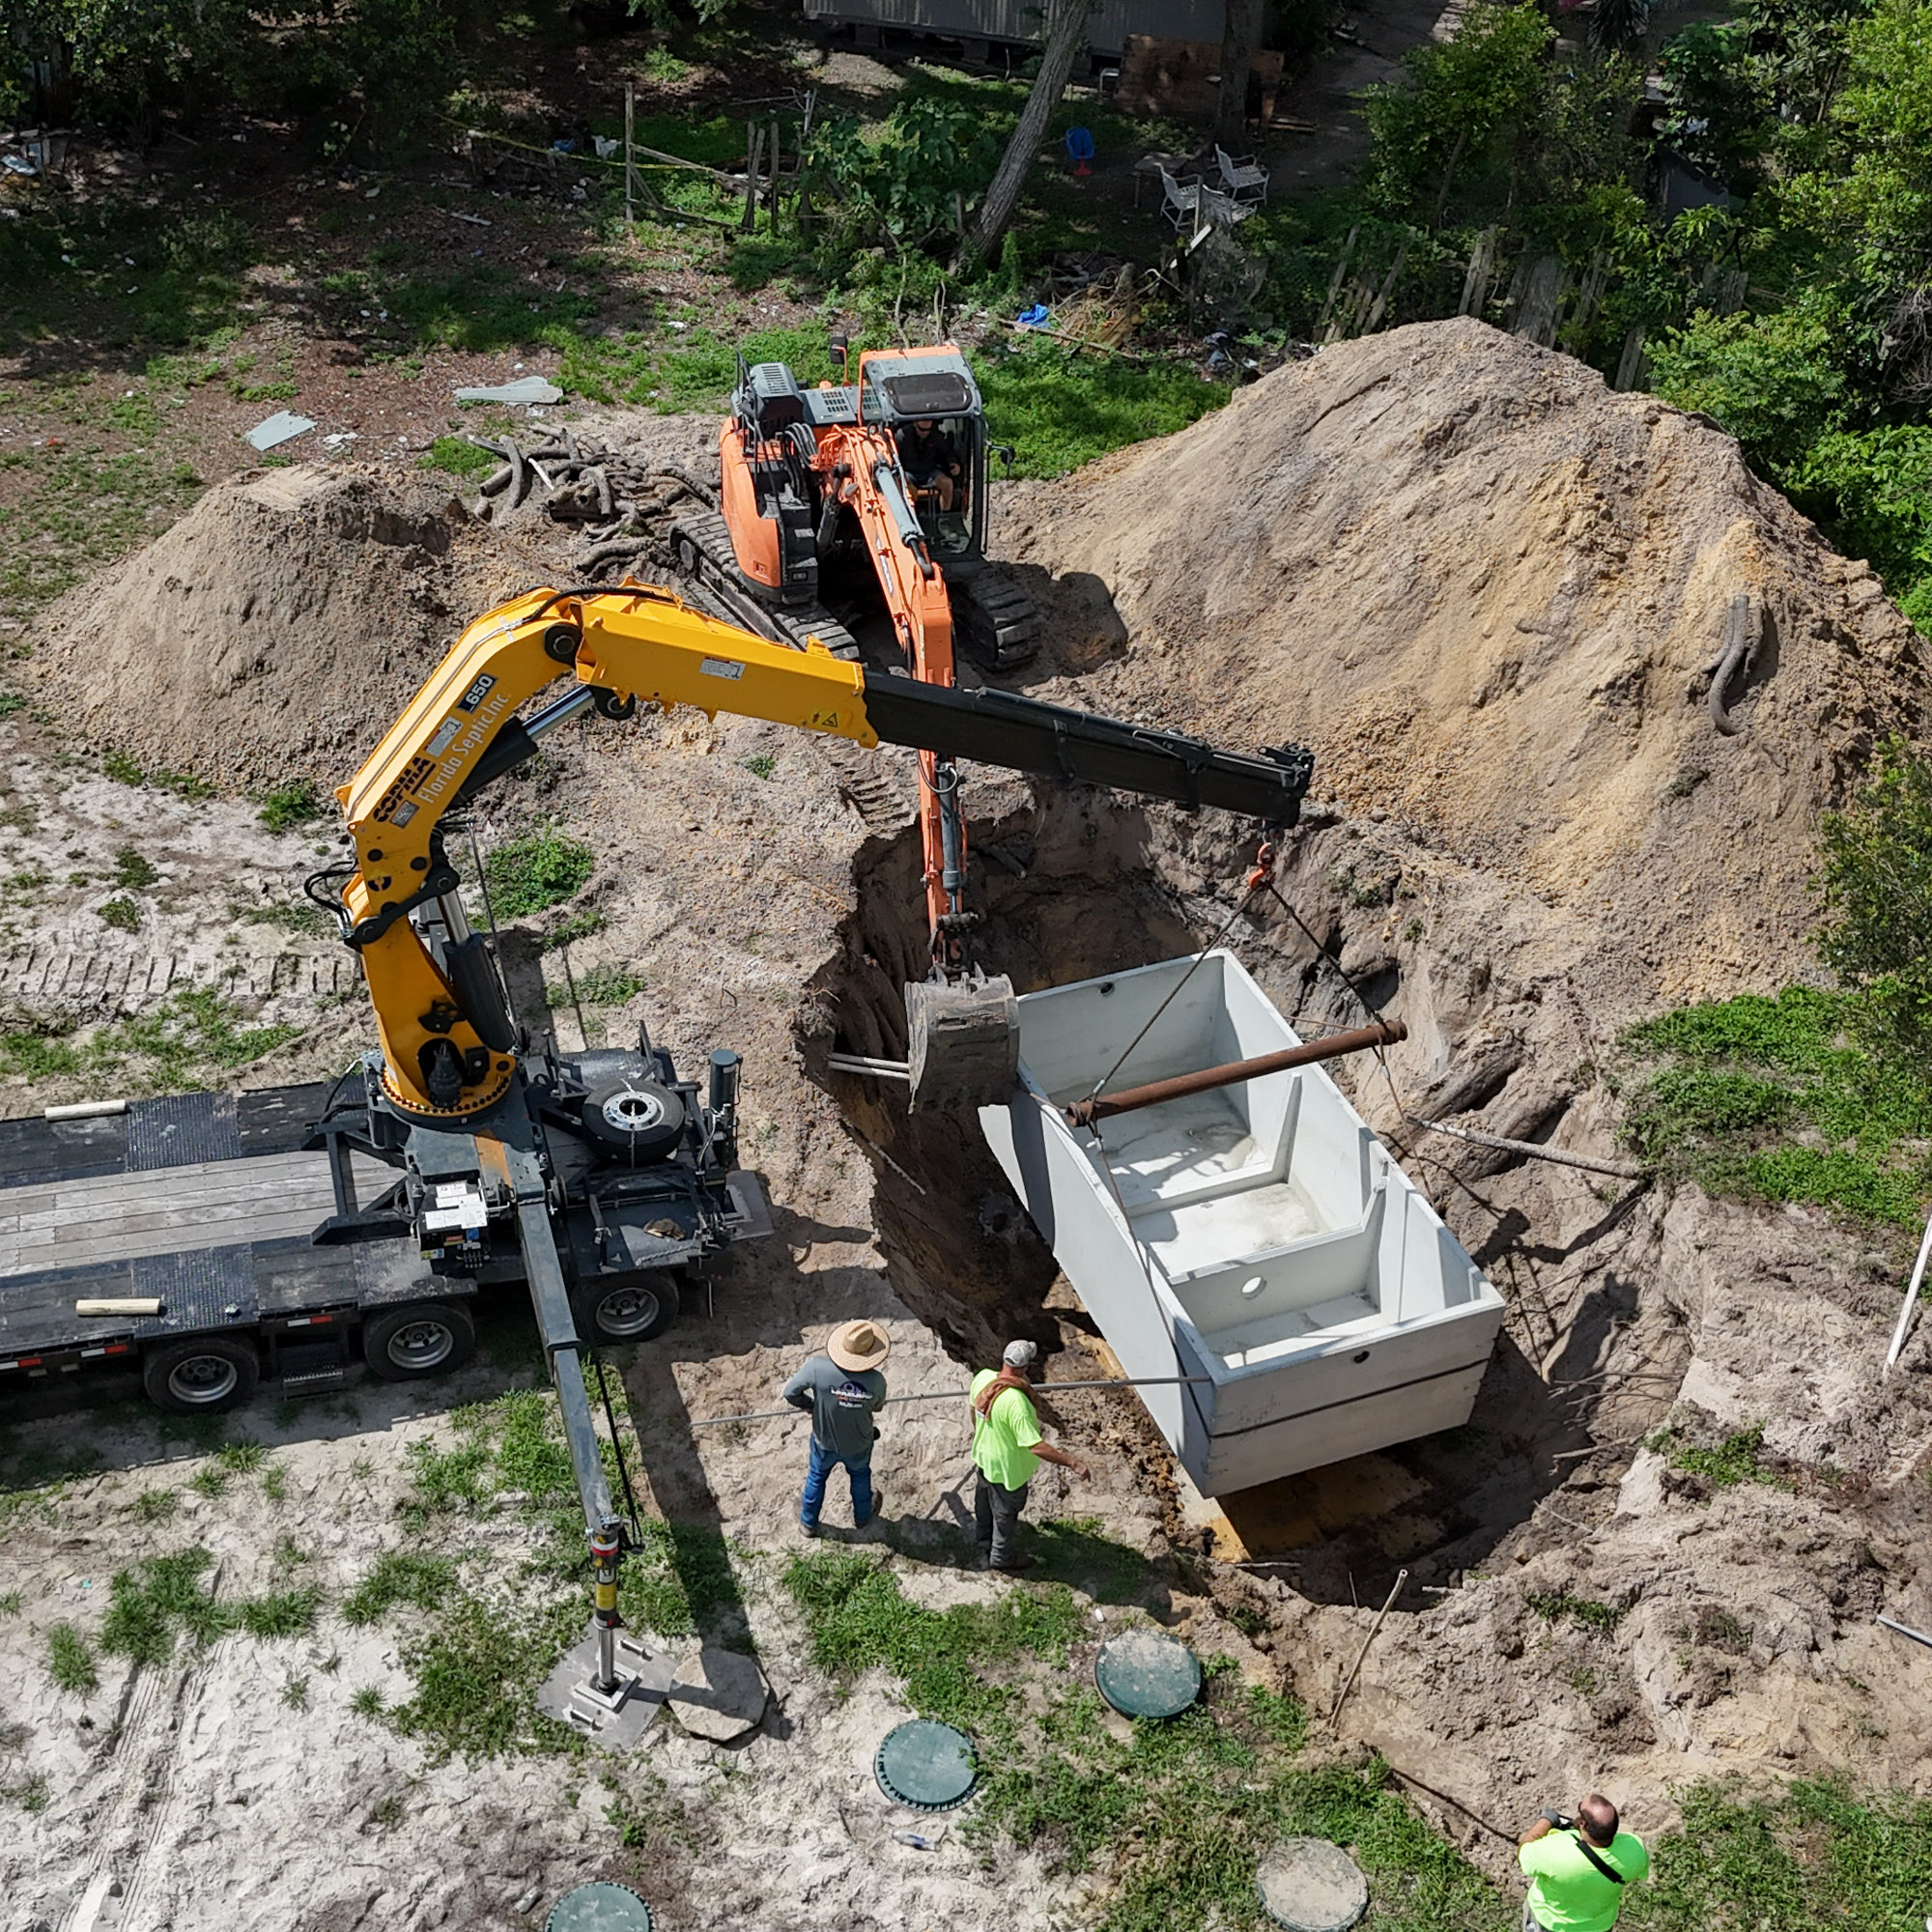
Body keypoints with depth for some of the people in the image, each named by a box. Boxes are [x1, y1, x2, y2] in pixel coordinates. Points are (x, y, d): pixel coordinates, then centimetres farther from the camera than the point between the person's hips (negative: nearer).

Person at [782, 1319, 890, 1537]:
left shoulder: (818, 1368, -36)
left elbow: (790, 1394, -23)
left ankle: (808, 1521, 53)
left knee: (817, 1477, 30)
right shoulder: (876, 1382, -32)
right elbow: (877, 1407, -10)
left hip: (825, 1442, 0)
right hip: (858, 1445, 0)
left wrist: (809, 1404, -2)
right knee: (860, 1476, 32)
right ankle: (862, 1516, 58)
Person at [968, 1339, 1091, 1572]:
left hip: (983, 1455, 7)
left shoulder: (983, 1377, -18)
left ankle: (985, 1547, 57)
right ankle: (1002, 1557, 44)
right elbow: (1035, 1446, -40)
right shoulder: (1017, 1403, -41)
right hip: (1007, 1469, -7)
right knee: (1006, 1513, 20)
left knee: (985, 1504, 31)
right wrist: (1072, 1462, -36)